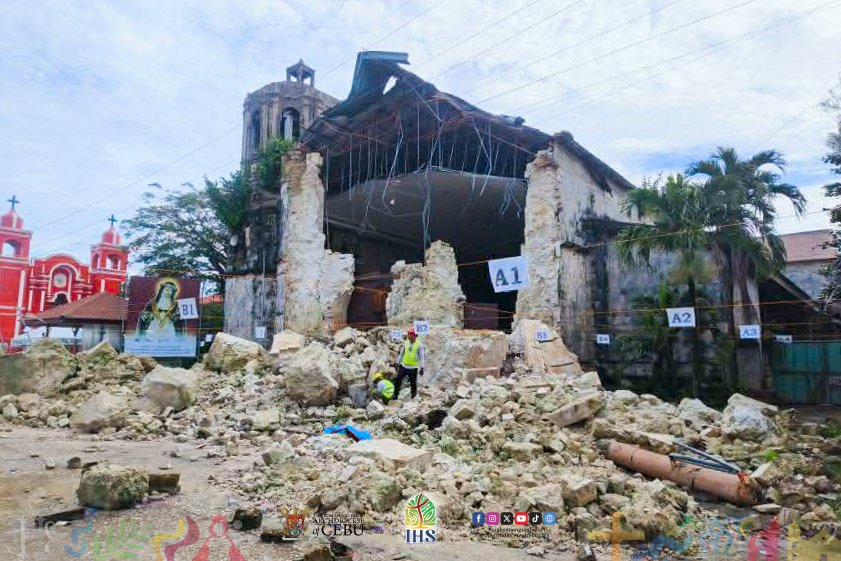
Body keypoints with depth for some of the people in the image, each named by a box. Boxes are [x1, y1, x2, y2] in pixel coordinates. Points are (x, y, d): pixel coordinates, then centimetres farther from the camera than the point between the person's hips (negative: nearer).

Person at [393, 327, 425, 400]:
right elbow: (401, 354, 14)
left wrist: (422, 367, -14)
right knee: (397, 380, 2)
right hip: (404, 366, 4)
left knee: (413, 383, 3)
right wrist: (398, 363, 16)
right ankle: (395, 396, 14)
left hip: (413, 368, -4)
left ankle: (413, 398, 19)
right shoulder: (405, 343, 4)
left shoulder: (419, 345, -8)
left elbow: (422, 357, -7)